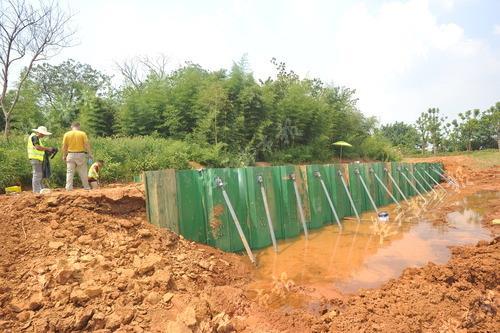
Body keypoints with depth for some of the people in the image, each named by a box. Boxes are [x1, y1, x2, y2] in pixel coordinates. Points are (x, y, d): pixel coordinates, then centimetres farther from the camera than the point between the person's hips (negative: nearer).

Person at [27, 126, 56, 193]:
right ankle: (37, 190, -9)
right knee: (37, 174, -10)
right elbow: (37, 147, -21)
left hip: (38, 158, 11)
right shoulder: (34, 137, -10)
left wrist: (48, 150, 8)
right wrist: (47, 148, -13)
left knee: (39, 175, 14)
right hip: (35, 158, -11)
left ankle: (40, 189, 20)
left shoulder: (38, 138, 22)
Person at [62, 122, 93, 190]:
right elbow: (87, 144, -7)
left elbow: (64, 146, 3)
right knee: (83, 172, 6)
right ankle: (86, 187, 11)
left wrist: (64, 155, 11)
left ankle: (69, 188, 4)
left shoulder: (67, 134, 3)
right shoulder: (82, 133, -2)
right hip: (81, 154, -1)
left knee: (70, 172, 6)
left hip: (71, 155, 1)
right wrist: (90, 154, -2)